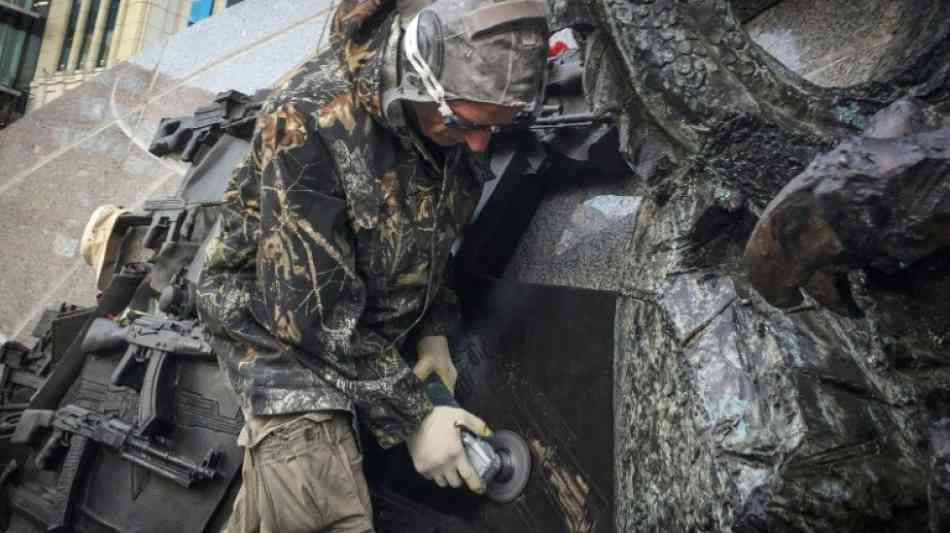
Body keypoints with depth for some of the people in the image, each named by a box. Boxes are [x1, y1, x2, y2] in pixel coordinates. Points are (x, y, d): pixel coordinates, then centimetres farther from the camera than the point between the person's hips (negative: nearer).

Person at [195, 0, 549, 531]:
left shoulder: (451, 112, -10)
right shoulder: (306, 120, -30)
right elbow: (315, 310, -28)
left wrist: (434, 332, 1)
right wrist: (413, 418, -21)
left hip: (372, 325, 6)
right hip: (283, 322, -5)